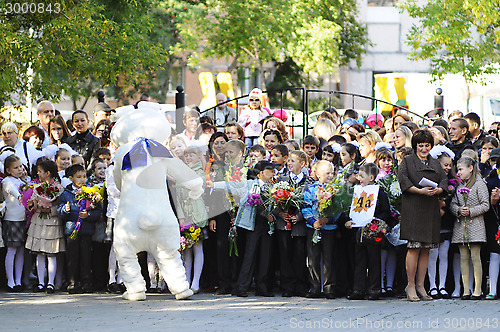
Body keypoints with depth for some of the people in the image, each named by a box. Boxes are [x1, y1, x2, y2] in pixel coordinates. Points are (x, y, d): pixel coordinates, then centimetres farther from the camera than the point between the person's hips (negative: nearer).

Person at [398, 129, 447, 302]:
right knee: (414, 247, -10)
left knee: (426, 248, 4)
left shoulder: (435, 164, 19)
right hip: (412, 208, -5)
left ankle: (420, 286, 9)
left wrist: (437, 190, -11)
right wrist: (420, 191, -18)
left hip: (431, 210, 5)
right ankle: (411, 286, -5)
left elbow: (444, 181, 11)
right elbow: (404, 182, -6)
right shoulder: (407, 162, 5)